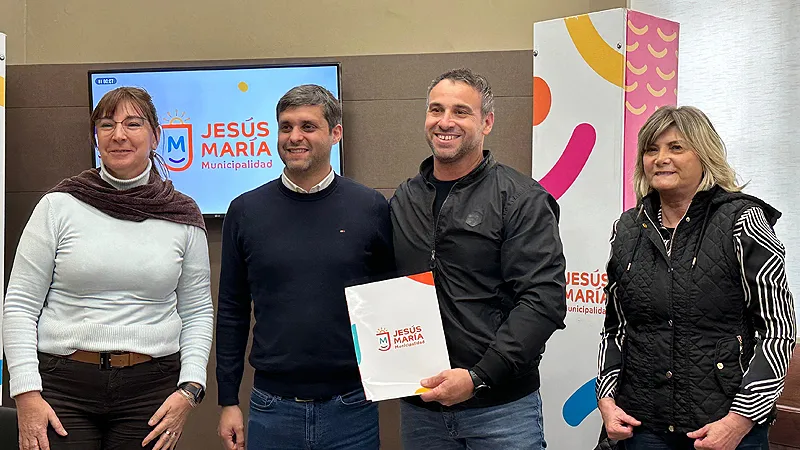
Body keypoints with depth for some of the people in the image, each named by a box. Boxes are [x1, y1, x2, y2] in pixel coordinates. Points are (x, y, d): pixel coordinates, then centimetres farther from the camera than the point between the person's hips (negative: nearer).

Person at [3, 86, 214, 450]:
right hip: (63, 383, -1)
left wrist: (189, 389, -4)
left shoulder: (182, 217, 3)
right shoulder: (59, 206, -1)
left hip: (150, 389, 1)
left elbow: (198, 312, 7)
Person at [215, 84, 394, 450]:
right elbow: (232, 312, 6)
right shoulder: (246, 210, 2)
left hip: (351, 407, -1)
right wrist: (228, 400, 5)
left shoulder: (371, 208, -2)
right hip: (271, 409, 1)